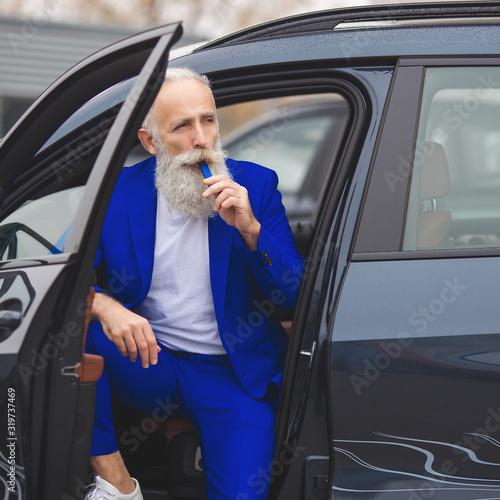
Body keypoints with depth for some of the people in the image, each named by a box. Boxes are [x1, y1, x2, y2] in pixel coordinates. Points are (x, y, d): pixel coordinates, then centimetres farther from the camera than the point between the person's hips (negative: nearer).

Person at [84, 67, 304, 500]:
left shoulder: (254, 185, -2)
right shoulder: (116, 191, -2)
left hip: (230, 373, -1)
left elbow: (294, 296, -4)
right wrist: (103, 306, -28)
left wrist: (250, 229, -21)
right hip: (145, 361, 1)